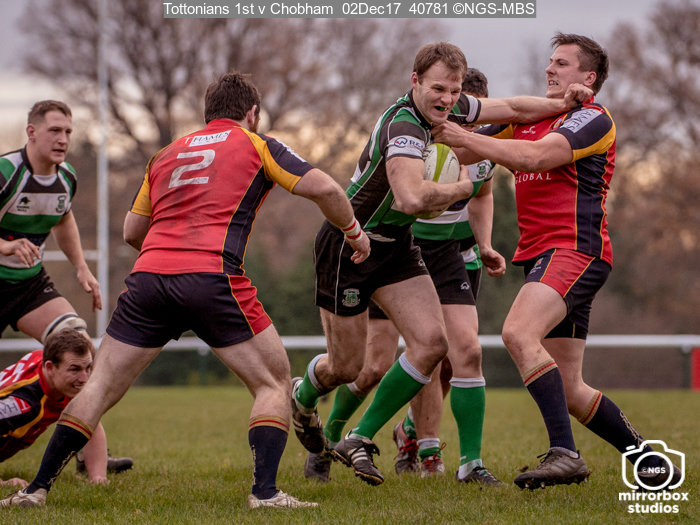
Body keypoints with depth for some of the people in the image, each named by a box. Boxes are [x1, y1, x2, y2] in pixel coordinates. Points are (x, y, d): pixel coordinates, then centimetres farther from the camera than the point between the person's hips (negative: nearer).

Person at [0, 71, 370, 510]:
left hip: (148, 276, 4)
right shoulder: (256, 145, 13)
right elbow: (322, 187, 4)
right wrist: (354, 231, 20)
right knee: (274, 384, 9)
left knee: (101, 388, 11)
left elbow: (132, 231, 28)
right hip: (213, 276, -4)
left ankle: (38, 488, 6)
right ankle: (266, 491, -6)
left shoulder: (167, 154, 26)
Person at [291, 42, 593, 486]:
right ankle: (303, 398, 41)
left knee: (432, 342, -11)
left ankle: (360, 440, -1)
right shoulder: (403, 127, -30)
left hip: (395, 246, 8)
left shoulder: (450, 111, -2)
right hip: (348, 245, -8)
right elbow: (413, 198, -45)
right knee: (345, 369, 3)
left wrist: (561, 104, -4)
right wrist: (462, 188, -27)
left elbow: (511, 108, 13)